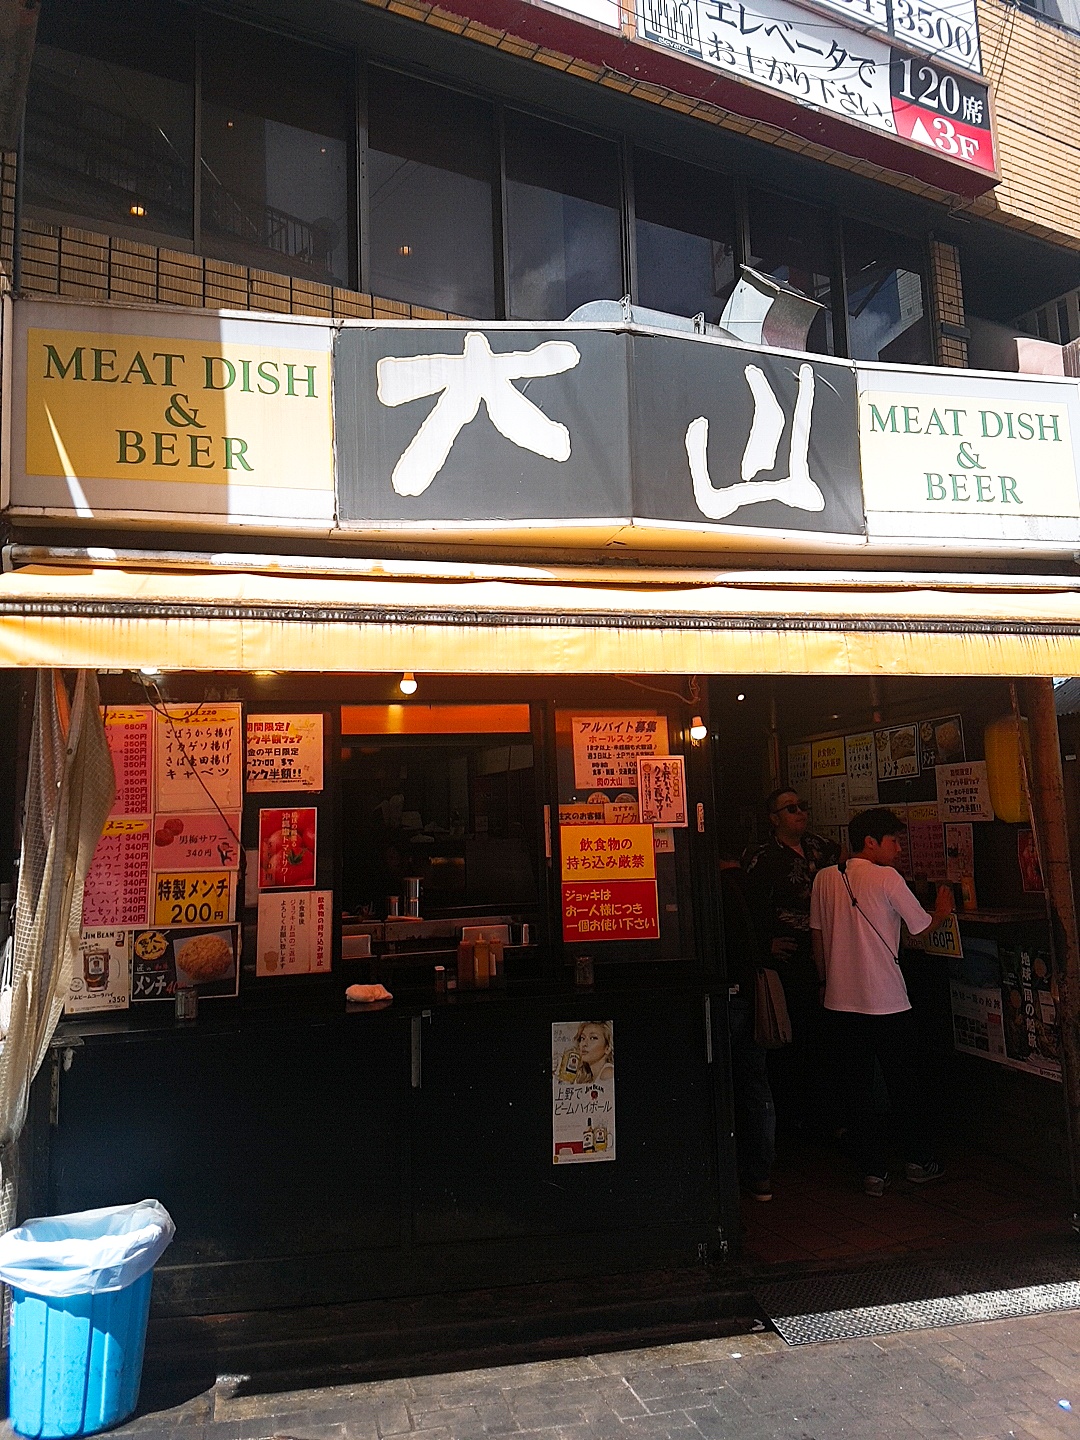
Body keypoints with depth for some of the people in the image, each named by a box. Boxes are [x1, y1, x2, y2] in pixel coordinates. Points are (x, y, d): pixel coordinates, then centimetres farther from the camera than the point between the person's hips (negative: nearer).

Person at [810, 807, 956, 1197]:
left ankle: (874, 1170, 16)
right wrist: (942, 911, 20)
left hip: (840, 1001, 4)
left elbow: (817, 935, 8)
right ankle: (919, 1161, 29)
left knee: (859, 1087, 11)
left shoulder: (825, 878, 3)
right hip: (887, 1002, -4)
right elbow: (922, 926, -1)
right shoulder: (887, 877, -10)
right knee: (905, 1084, 15)